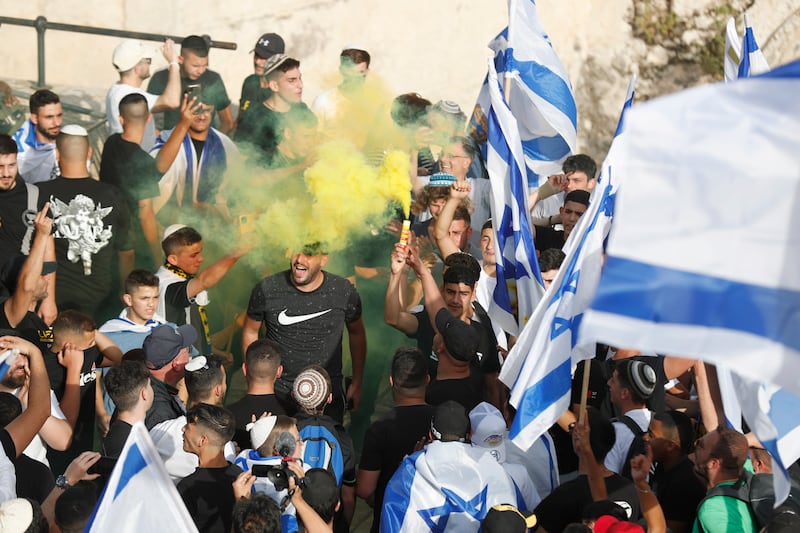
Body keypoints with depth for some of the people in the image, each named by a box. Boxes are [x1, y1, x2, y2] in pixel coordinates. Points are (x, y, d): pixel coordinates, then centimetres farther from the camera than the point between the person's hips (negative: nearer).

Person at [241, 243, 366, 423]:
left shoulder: (344, 292, -8)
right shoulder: (266, 290, -10)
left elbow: (357, 333, 9)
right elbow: (250, 332, 5)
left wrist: (357, 383, 11)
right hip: (277, 394, 0)